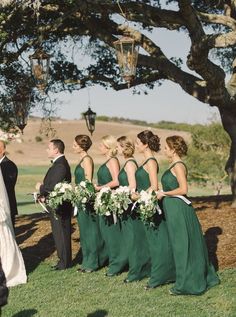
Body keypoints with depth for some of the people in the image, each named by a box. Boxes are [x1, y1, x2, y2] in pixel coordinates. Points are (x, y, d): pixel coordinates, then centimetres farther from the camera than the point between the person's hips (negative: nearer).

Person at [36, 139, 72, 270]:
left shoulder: (60, 165, -20)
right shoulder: (58, 163, 12)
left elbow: (55, 187, -26)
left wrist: (41, 188, -10)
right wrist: (45, 195, 1)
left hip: (60, 206, -10)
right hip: (56, 205, 10)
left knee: (62, 235, 0)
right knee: (59, 234, 16)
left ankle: (65, 263, 9)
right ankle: (63, 260, 26)